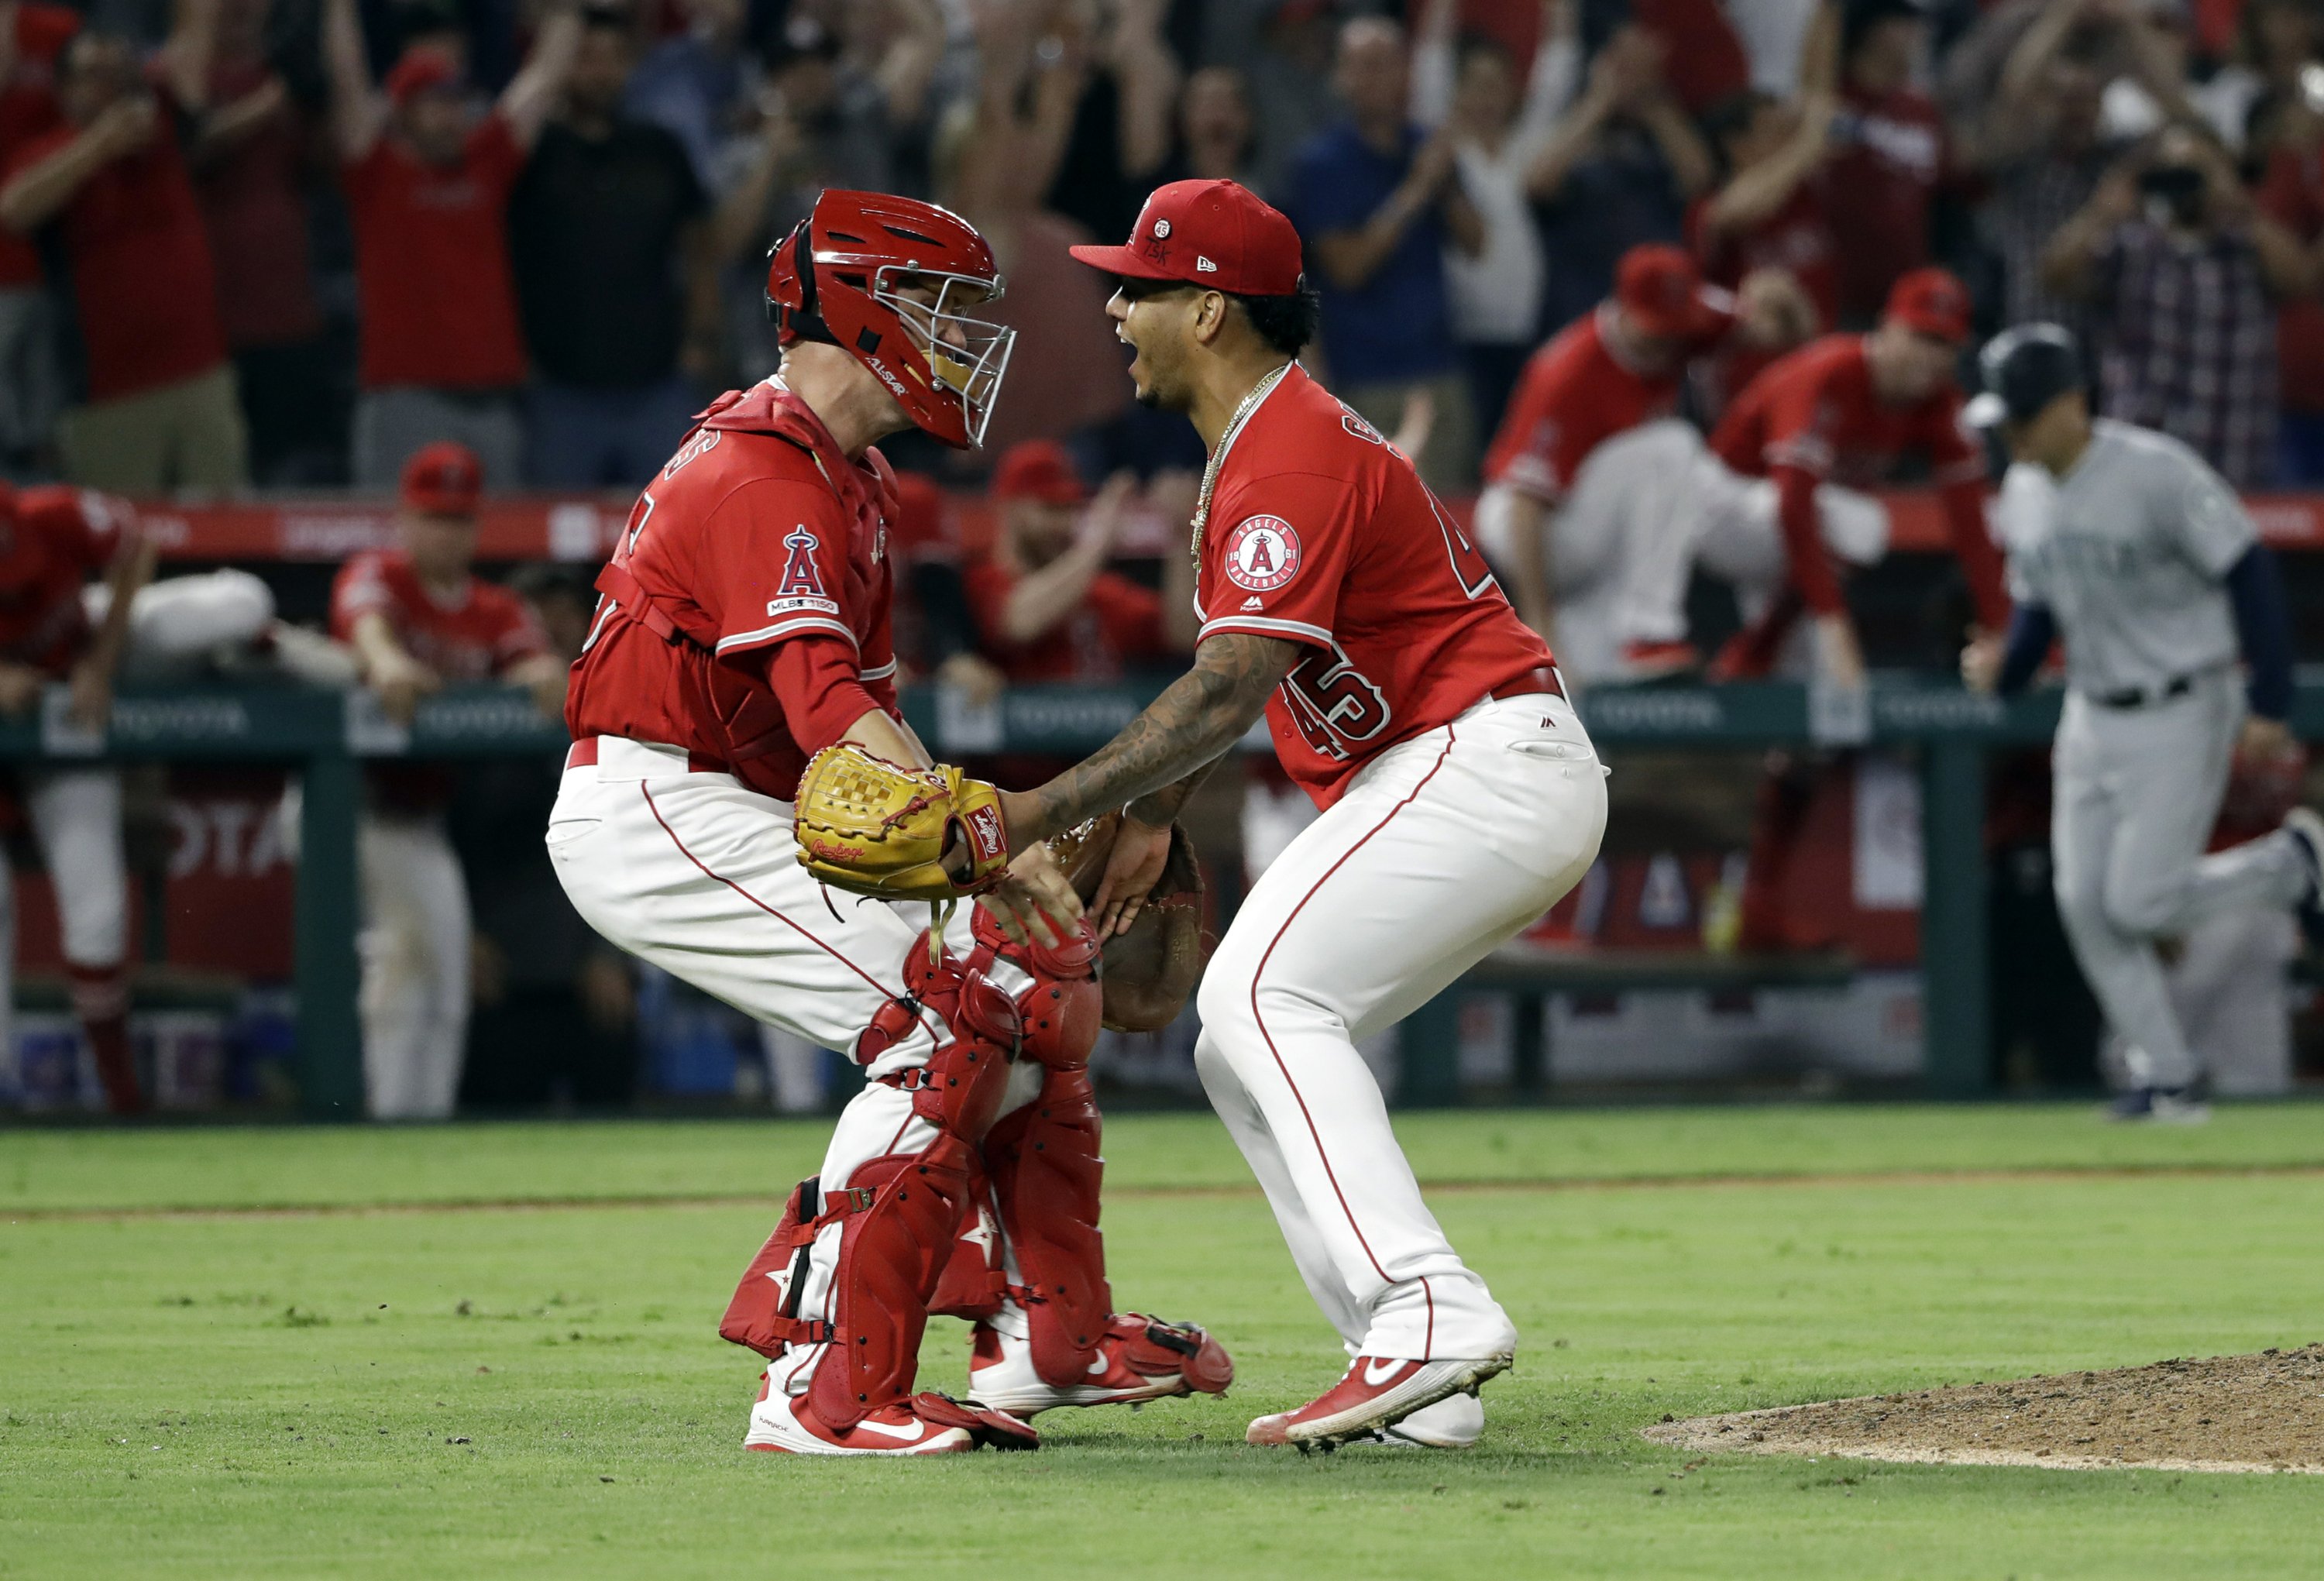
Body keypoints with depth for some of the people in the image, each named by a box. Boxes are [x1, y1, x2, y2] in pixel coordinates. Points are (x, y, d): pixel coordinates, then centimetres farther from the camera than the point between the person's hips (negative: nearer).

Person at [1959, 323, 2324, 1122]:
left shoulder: (2156, 472, -20)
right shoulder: (2024, 492, 4)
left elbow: (2248, 574, -17)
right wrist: (2004, 666, -6)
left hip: (2183, 717, -7)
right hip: (2093, 718, 7)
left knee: (2139, 901, -10)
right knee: (2086, 904, 0)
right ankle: (2166, 1078, 9)